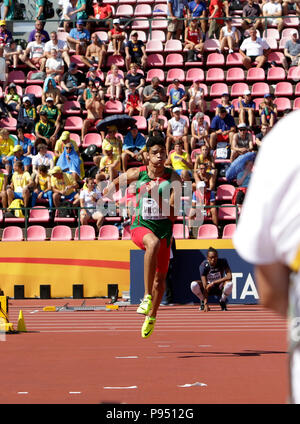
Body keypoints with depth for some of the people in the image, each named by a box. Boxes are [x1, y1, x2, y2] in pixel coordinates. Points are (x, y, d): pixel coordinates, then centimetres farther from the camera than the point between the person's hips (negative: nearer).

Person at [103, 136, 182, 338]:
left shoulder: (173, 178, -4)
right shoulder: (138, 173, 0)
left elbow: (174, 212, -13)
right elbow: (117, 182, 20)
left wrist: (157, 197, -23)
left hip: (164, 227, 1)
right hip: (141, 225, -1)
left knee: (160, 278, 8)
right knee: (153, 243, -39)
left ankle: (152, 315, 36)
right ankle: (147, 296, -37)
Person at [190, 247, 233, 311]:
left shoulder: (223, 262, -20)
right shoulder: (203, 266, -23)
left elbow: (229, 277, -29)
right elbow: (205, 286, -28)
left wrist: (213, 283, -32)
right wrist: (206, 304, -35)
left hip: (219, 287, 0)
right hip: (208, 287, 0)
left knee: (229, 283, -35)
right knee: (193, 284, -31)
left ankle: (222, 301, -3)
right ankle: (203, 302, -1)